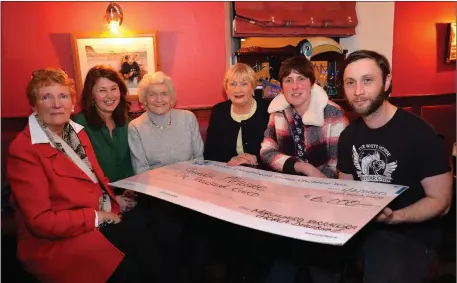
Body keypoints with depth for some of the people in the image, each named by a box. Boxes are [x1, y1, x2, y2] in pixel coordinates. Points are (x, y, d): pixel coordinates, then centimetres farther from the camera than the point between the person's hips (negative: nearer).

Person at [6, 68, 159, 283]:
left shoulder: (77, 131, 10)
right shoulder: (24, 149, -15)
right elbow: (41, 221, -18)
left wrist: (116, 198, -3)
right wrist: (97, 217, -17)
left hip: (104, 214, 7)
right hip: (57, 240, -7)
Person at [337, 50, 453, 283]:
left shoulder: (419, 134, -14)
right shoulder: (349, 135, 5)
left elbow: (440, 200, -11)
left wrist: (395, 217, -28)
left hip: (409, 233, -5)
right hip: (361, 227, 6)